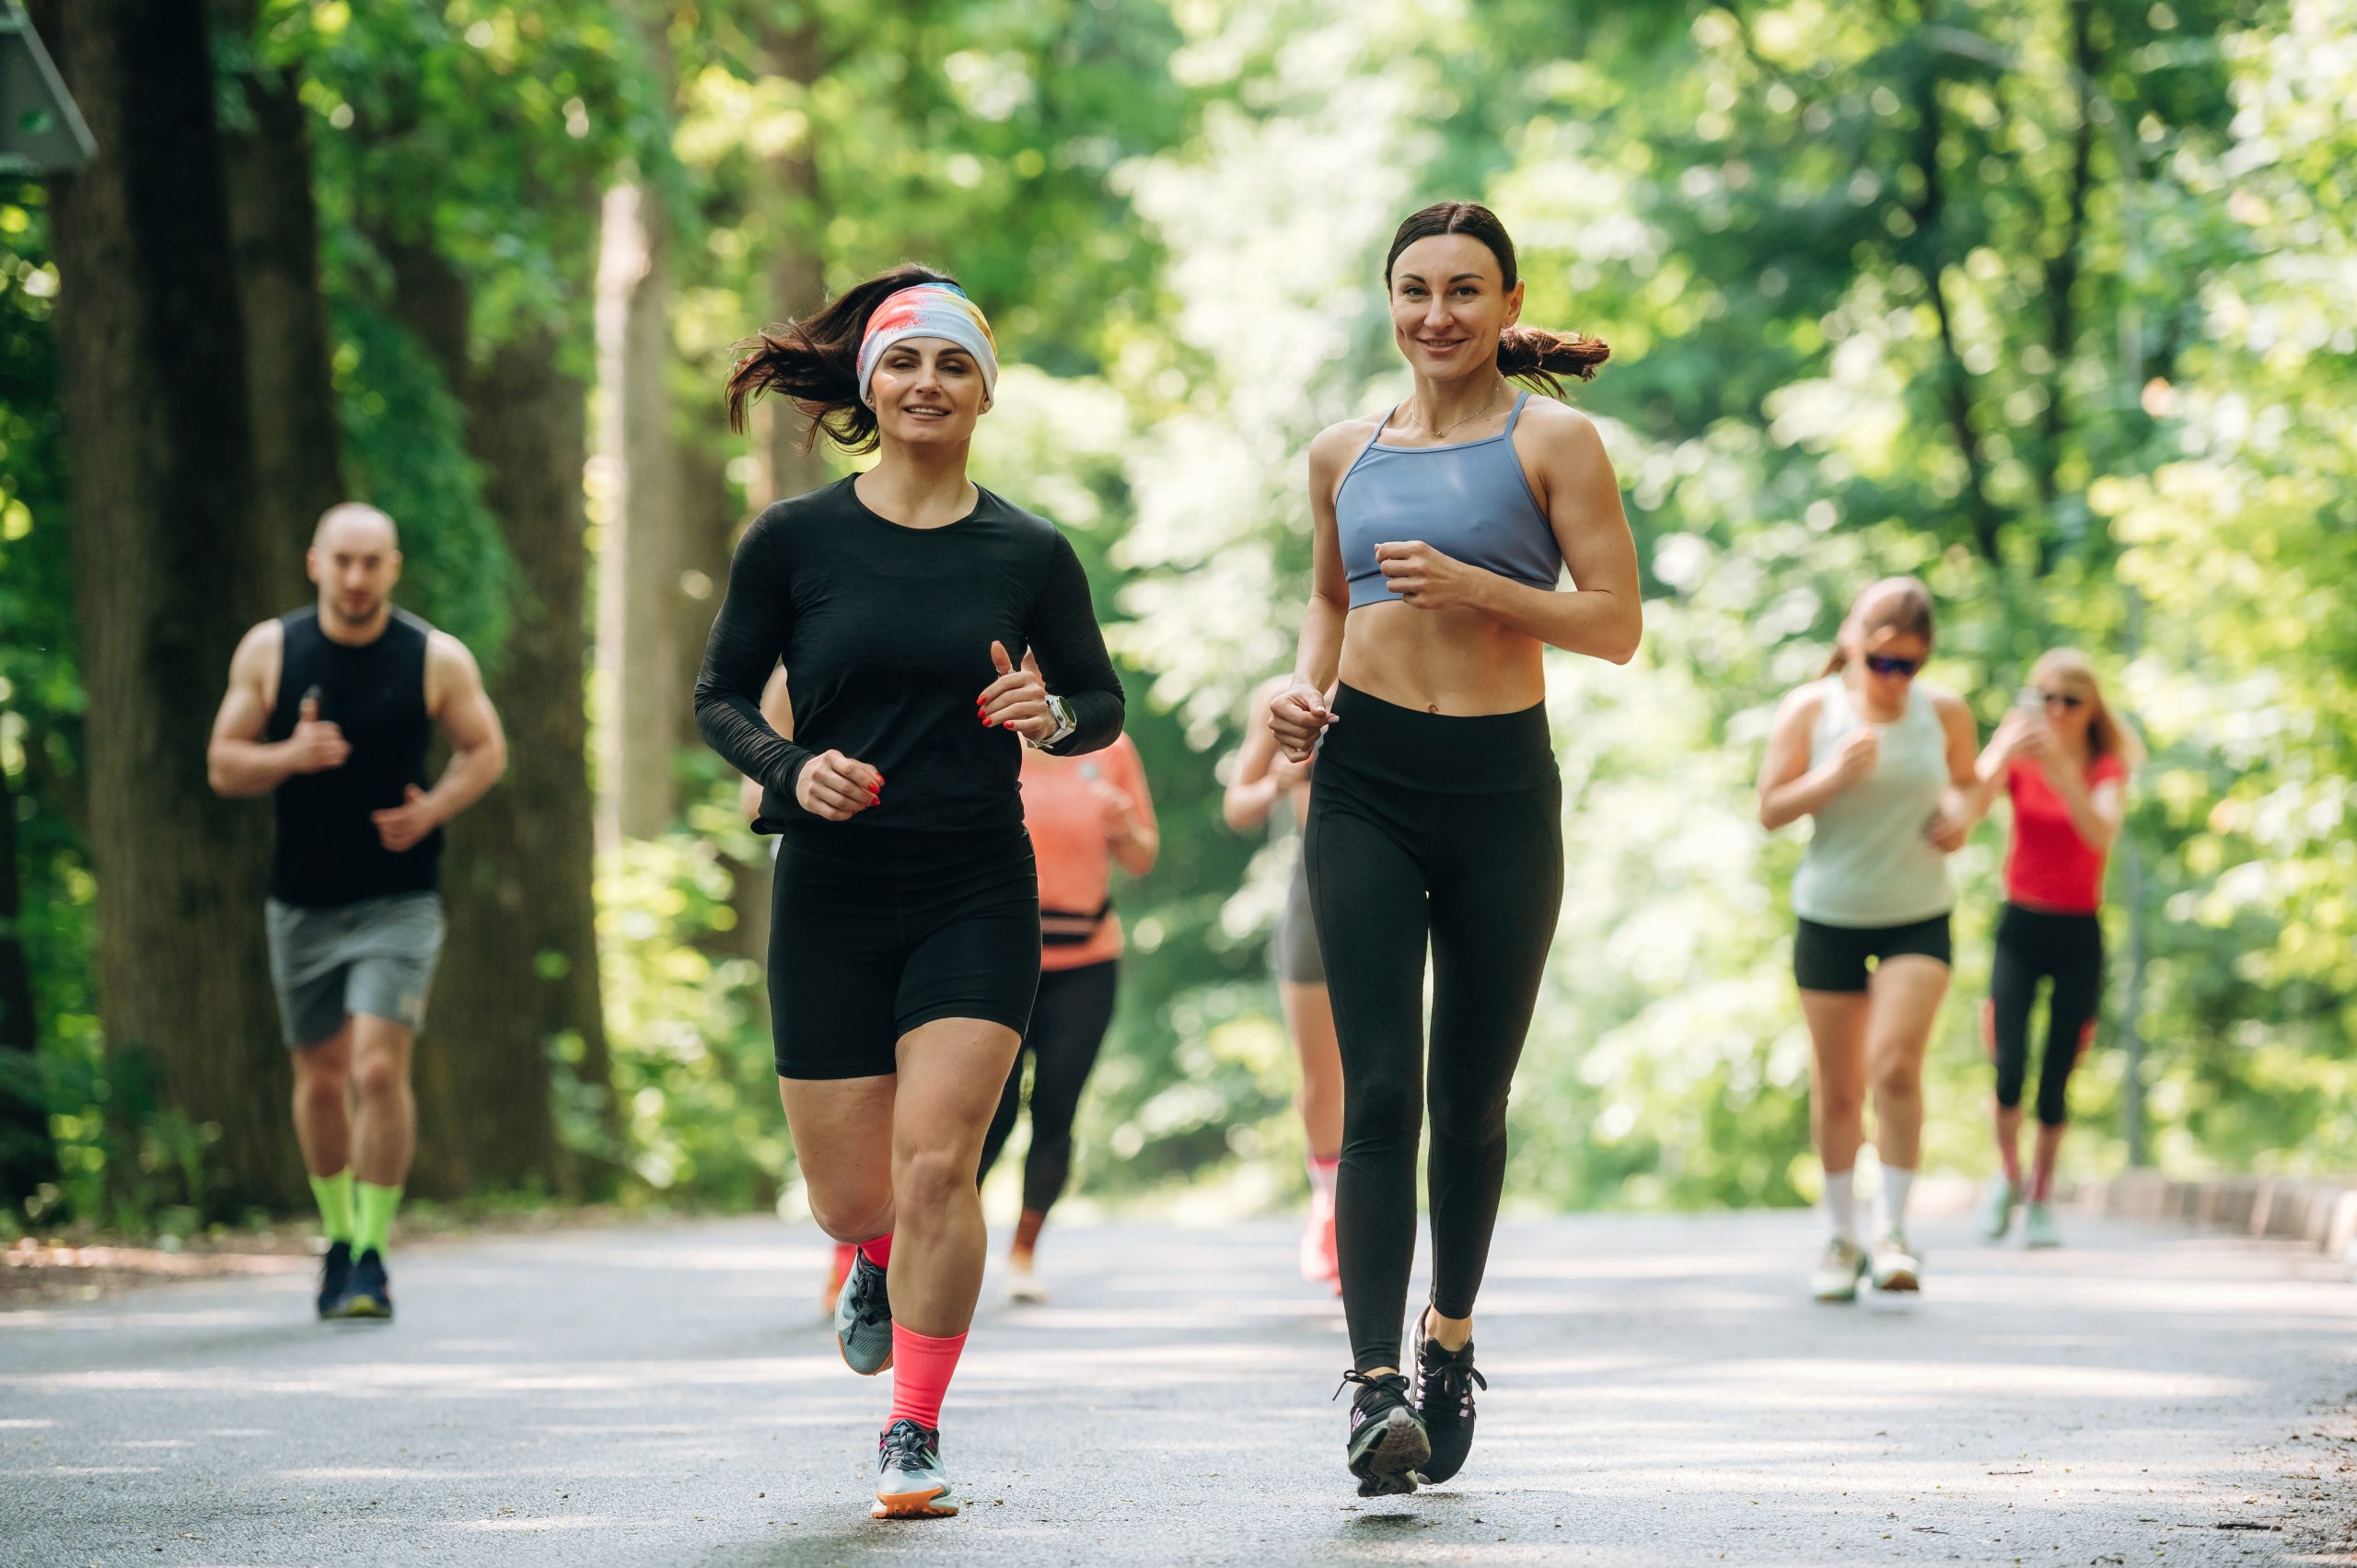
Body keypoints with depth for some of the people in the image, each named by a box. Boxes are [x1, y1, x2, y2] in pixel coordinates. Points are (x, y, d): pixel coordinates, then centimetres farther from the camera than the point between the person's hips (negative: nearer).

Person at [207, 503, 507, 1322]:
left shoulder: (438, 658, -5)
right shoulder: (269, 650, -1)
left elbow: (486, 750, 7)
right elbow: (223, 765, 2)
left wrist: (434, 808, -12)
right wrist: (290, 756, -19)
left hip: (398, 902, -3)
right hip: (301, 906, 3)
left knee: (378, 1068, -17)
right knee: (321, 1078, 12)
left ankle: (372, 1255, -8)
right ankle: (339, 1239, 32)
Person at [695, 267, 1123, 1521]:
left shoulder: (1031, 554, 1)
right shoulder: (792, 541, -1)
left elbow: (1104, 702, 10)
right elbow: (720, 696, 6)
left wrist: (1053, 717, -13)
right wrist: (789, 768, -13)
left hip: (977, 897, -1)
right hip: (830, 895, 1)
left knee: (935, 1166, -14)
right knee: (850, 1196, 6)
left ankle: (915, 1435, 0)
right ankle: (878, 1261, 45)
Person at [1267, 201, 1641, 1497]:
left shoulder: (1551, 441, 1)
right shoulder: (1345, 454, 12)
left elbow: (1617, 623, -4)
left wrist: (1476, 586, -16)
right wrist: (1308, 679, 9)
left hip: (1501, 788, -1)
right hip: (1365, 786, 1)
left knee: (1472, 1098, 8)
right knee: (1379, 1090, -11)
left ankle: (1449, 1339, 30)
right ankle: (1375, 1384, -17)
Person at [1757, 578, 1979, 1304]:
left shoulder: (1944, 713, -4)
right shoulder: (1811, 710, -8)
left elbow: (1966, 781, 14)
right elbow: (1771, 810, -7)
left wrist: (1961, 813, -9)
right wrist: (1833, 777, -23)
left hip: (1917, 917, 0)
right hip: (1830, 916, 0)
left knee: (1896, 1063, -19)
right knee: (1836, 1087, 7)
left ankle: (1892, 1229, -9)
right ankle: (1841, 1237, 22)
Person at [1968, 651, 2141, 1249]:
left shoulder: (2104, 767, -2)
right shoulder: (2017, 755, 0)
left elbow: (2102, 834, -23)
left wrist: (2059, 767, -35)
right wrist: (2005, 755, -35)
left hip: (2078, 933, 0)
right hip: (2021, 925, 0)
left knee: (2056, 1076, -2)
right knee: (2009, 1068, -14)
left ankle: (2041, 1201, 15)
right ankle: (2009, 1176, 12)